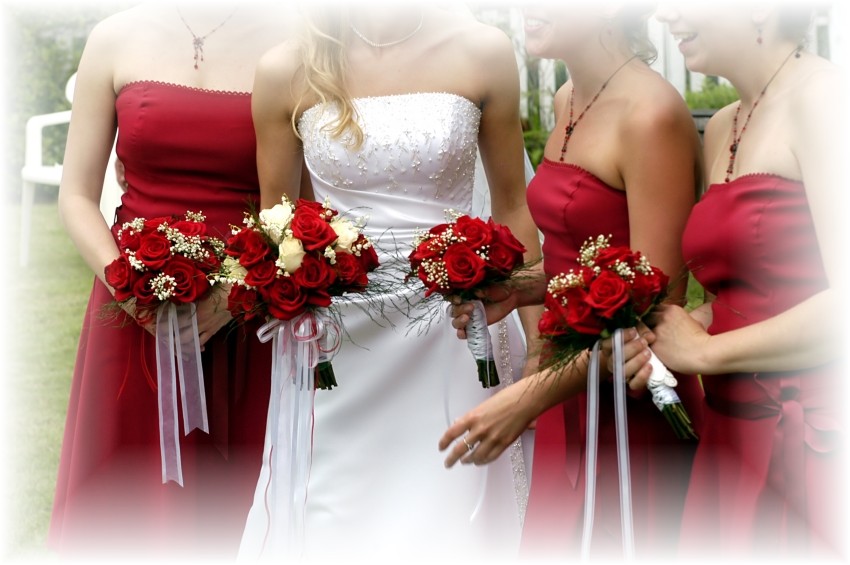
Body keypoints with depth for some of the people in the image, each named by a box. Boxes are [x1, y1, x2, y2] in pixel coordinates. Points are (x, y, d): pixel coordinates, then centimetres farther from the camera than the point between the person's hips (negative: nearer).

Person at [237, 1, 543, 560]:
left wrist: (540, 348, 7)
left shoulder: (482, 51, -2)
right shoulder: (287, 70, -1)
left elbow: (512, 207, 6)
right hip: (339, 341, 1)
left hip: (454, 334, 0)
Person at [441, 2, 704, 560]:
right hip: (569, 392, 8)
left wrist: (532, 395, -22)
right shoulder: (568, 101, 8)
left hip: (630, 405, -8)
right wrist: (518, 291, 1)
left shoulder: (651, 113, -18)